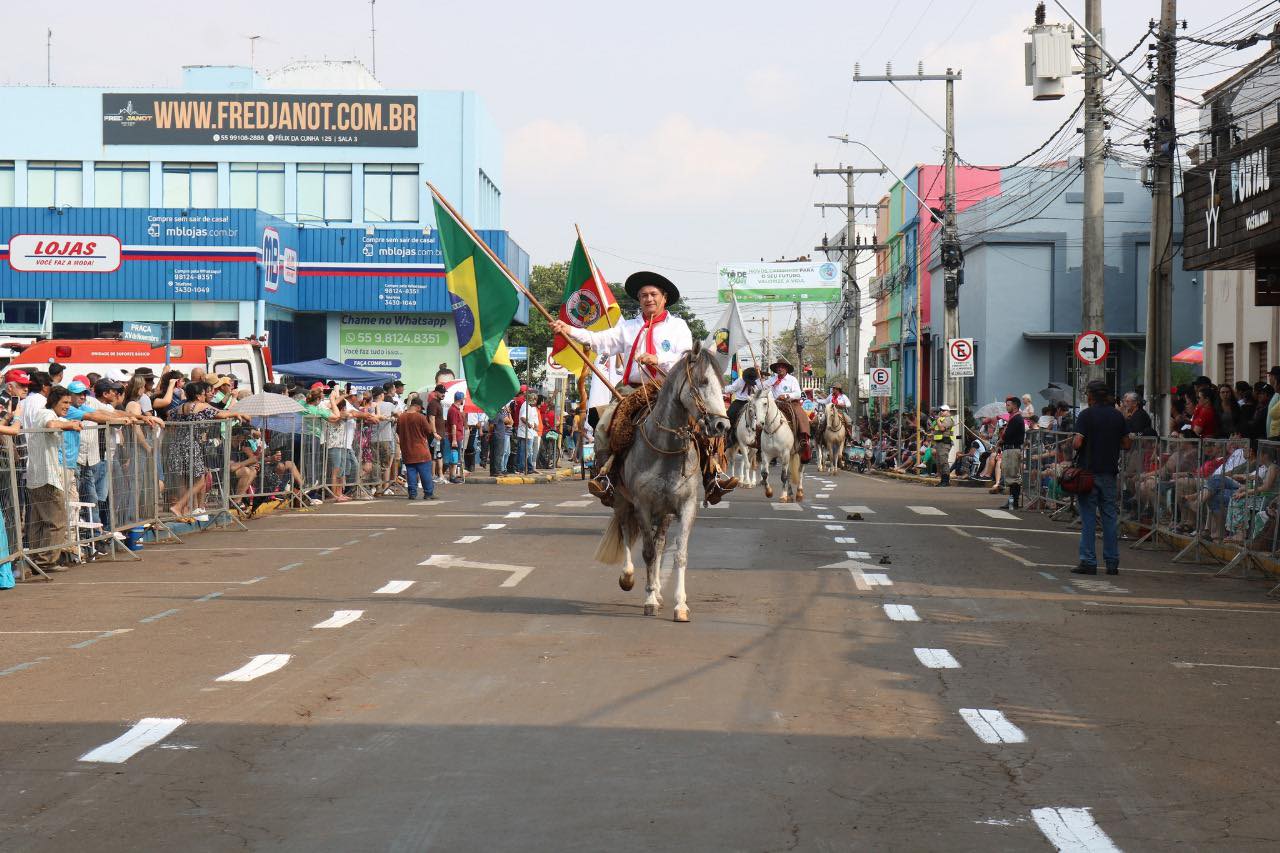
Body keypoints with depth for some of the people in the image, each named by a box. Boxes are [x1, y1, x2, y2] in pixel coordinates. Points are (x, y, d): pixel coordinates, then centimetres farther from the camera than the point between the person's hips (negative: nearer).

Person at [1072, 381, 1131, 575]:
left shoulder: (1086, 415, -8)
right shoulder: (1117, 415, 6)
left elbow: (1077, 443, -16)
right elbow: (1127, 444, 10)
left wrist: (1071, 443, 5)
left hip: (1088, 470, -4)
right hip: (1110, 472, 4)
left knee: (1088, 517, -1)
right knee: (1110, 516, 8)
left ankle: (1088, 562, -2)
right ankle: (1112, 563, 8)